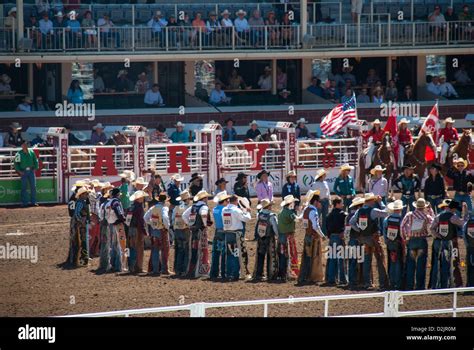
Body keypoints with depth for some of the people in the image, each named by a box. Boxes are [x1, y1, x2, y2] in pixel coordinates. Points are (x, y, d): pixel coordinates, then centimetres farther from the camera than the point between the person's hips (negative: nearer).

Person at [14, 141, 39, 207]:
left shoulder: (31, 152, 4)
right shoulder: (19, 153, -4)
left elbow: (35, 160, 13)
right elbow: (16, 162, 0)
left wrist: (35, 168, 3)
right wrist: (19, 171, -6)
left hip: (31, 171, 3)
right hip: (23, 171, -3)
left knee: (33, 186, 2)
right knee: (24, 187, -1)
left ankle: (33, 201, 9)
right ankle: (24, 202, 3)